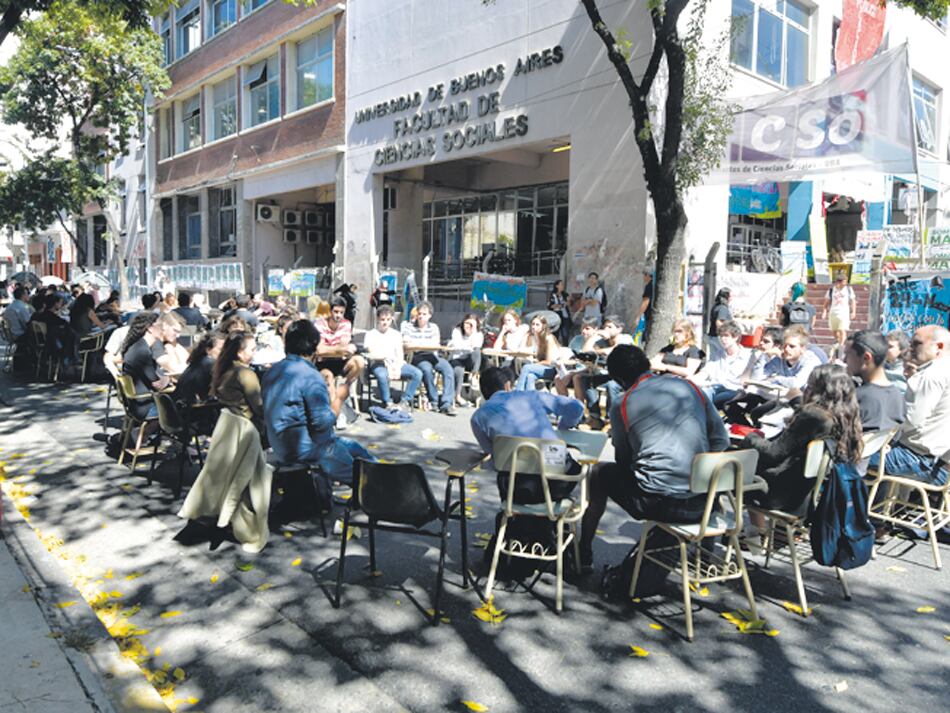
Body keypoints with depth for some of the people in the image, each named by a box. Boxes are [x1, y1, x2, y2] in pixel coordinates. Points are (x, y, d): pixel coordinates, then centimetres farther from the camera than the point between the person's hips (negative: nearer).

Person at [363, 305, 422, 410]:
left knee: (418, 373, -21)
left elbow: (400, 354, 9)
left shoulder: (396, 334, 19)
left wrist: (397, 367, -10)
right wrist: (385, 357, -20)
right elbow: (371, 354, -4)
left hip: (396, 363, 4)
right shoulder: (371, 334, 8)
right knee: (382, 375, -40)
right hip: (378, 363, -4)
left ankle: (405, 401, -15)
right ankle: (388, 403, -23)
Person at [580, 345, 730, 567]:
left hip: (659, 504, -4)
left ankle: (583, 553, 32)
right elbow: (722, 441, 9)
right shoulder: (689, 386, 7)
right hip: (702, 504, 5)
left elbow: (624, 461, 9)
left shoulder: (622, 405, -3)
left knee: (600, 474, 21)